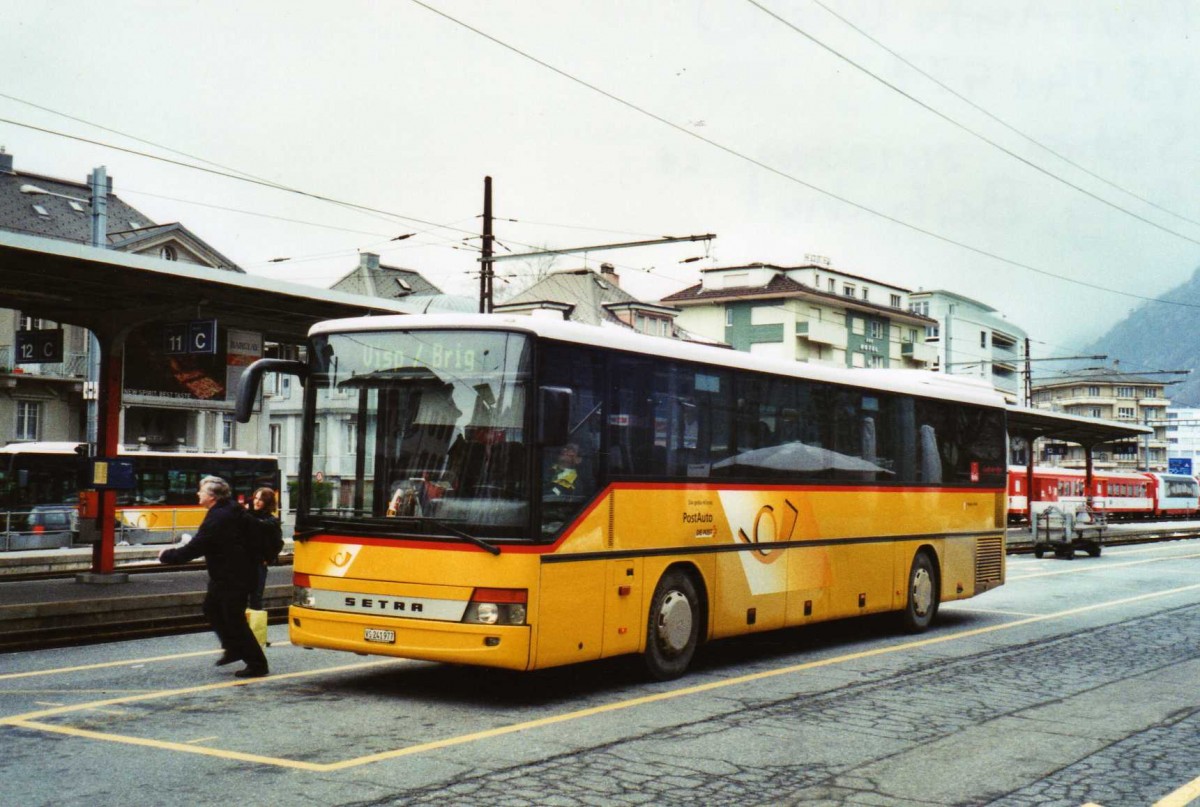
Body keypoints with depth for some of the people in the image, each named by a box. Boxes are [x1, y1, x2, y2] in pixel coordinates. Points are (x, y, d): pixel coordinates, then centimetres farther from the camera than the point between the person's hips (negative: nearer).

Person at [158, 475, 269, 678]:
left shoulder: (217, 519, -24)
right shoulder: (229, 510, 7)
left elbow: (192, 550, -22)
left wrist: (166, 555, -8)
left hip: (233, 578, -11)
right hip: (224, 575, 11)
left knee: (234, 620, -4)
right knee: (211, 608, 21)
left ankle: (257, 664, 2)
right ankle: (233, 649, 29)